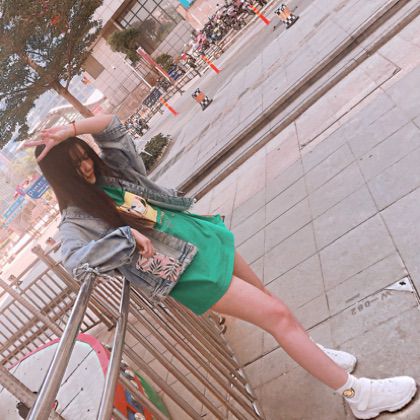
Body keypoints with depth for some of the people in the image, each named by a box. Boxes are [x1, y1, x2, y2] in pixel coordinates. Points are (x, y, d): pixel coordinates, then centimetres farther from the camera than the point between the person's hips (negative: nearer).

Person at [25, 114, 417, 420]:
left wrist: (68, 131, -4)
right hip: (184, 270, -7)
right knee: (277, 315, -5)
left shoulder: (111, 170, 7)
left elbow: (110, 122, 7)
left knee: (266, 298, 17)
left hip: (202, 234, 7)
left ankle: (313, 353, 42)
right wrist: (127, 236, -28)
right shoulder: (76, 219, -9)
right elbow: (76, 262, -27)